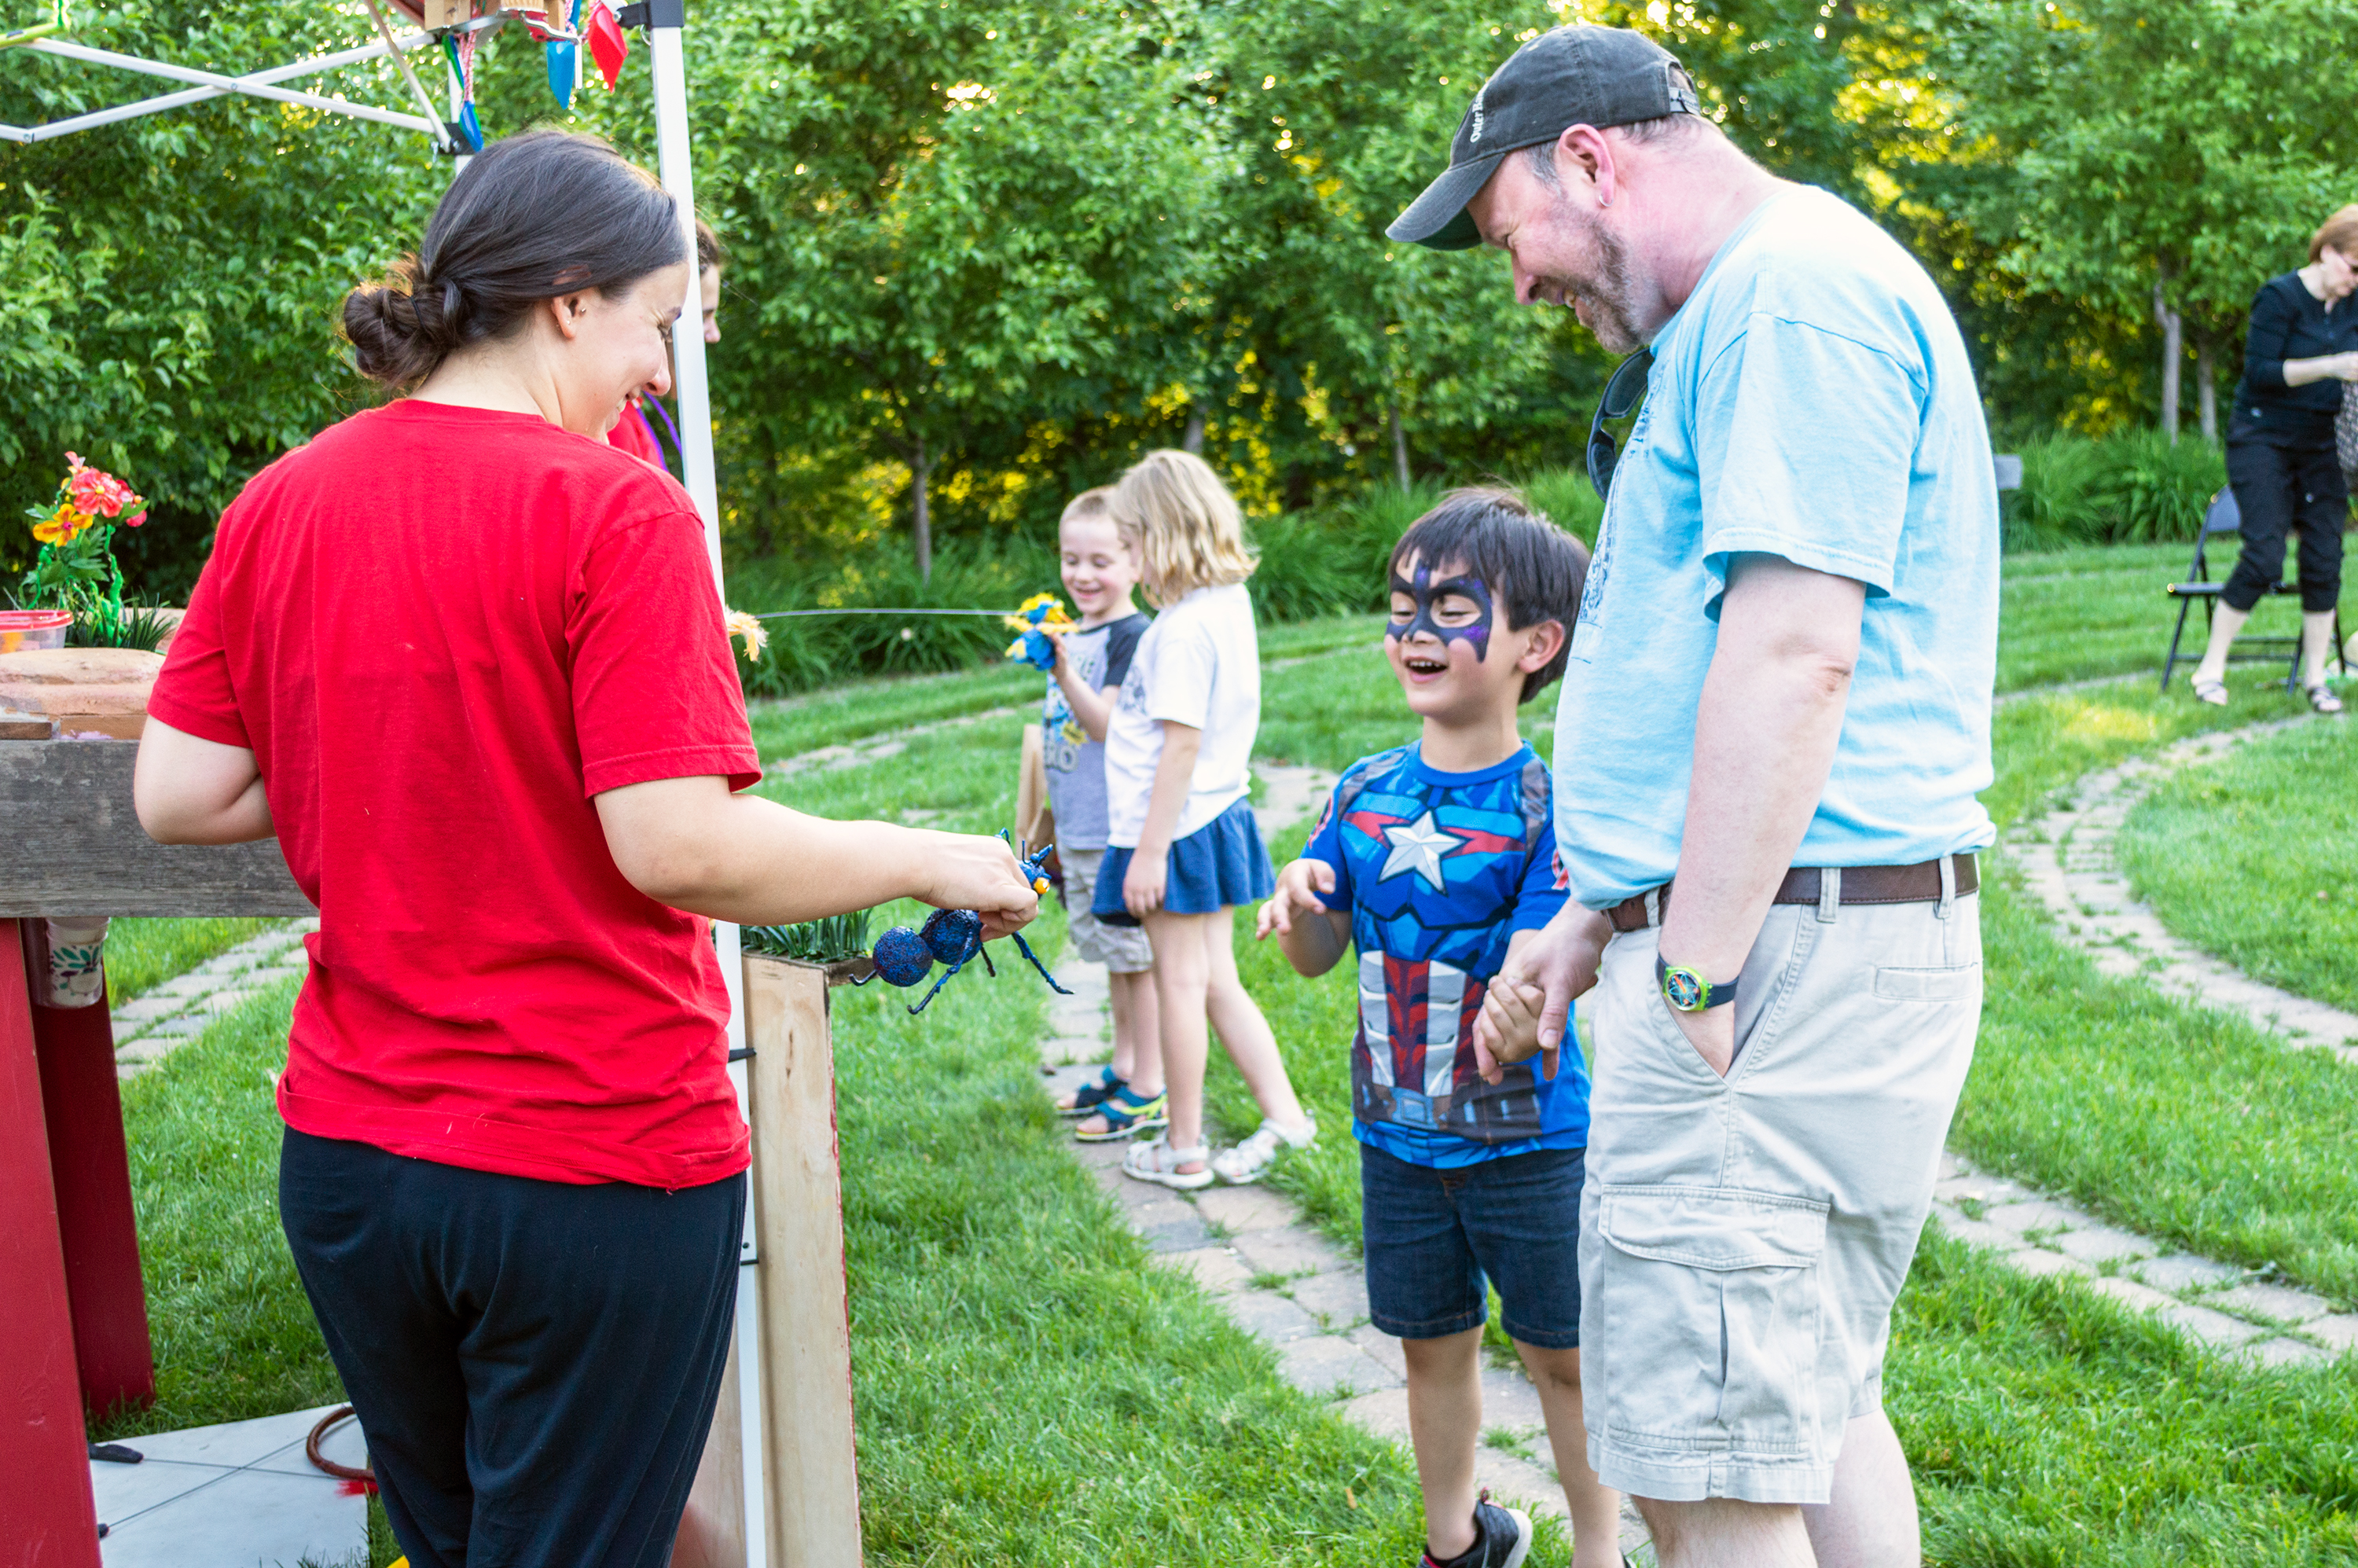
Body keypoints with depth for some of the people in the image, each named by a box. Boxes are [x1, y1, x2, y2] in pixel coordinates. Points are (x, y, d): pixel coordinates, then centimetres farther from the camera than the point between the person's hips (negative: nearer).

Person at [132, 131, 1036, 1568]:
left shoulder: (280, 503, 2)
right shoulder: (614, 508, -16)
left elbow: (176, 796, 3)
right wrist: (932, 862, -9)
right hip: (593, 1167, -6)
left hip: (347, 1158, 6)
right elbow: (679, 847, -22)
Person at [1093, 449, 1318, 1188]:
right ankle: (1285, 1117, 17)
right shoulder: (1231, 603, 8)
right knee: (1218, 982, 15)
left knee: (1181, 983, 2)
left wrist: (1150, 850, -20)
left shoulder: (1182, 628, -21)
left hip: (1177, 827, -9)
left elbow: (1181, 744, -23)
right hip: (1220, 815, 9)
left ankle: (1183, 1149, 14)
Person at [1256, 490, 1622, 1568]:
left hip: (1528, 1138, -4)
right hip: (1397, 1135, 5)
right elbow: (1319, 957, 8)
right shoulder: (1364, 792, 1)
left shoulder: (1548, 804, -15)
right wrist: (1299, 901, -14)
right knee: (1432, 1346, 19)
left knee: (1561, 1355, 10)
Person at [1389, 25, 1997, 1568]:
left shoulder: (1792, 292, -11)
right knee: (1814, 1402, 19)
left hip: (1782, 953, -11)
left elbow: (1796, 653, -22)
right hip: (1750, 932, 11)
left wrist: (1696, 978, -20)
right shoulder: (1762, 308, 22)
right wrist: (1598, 921, 22)